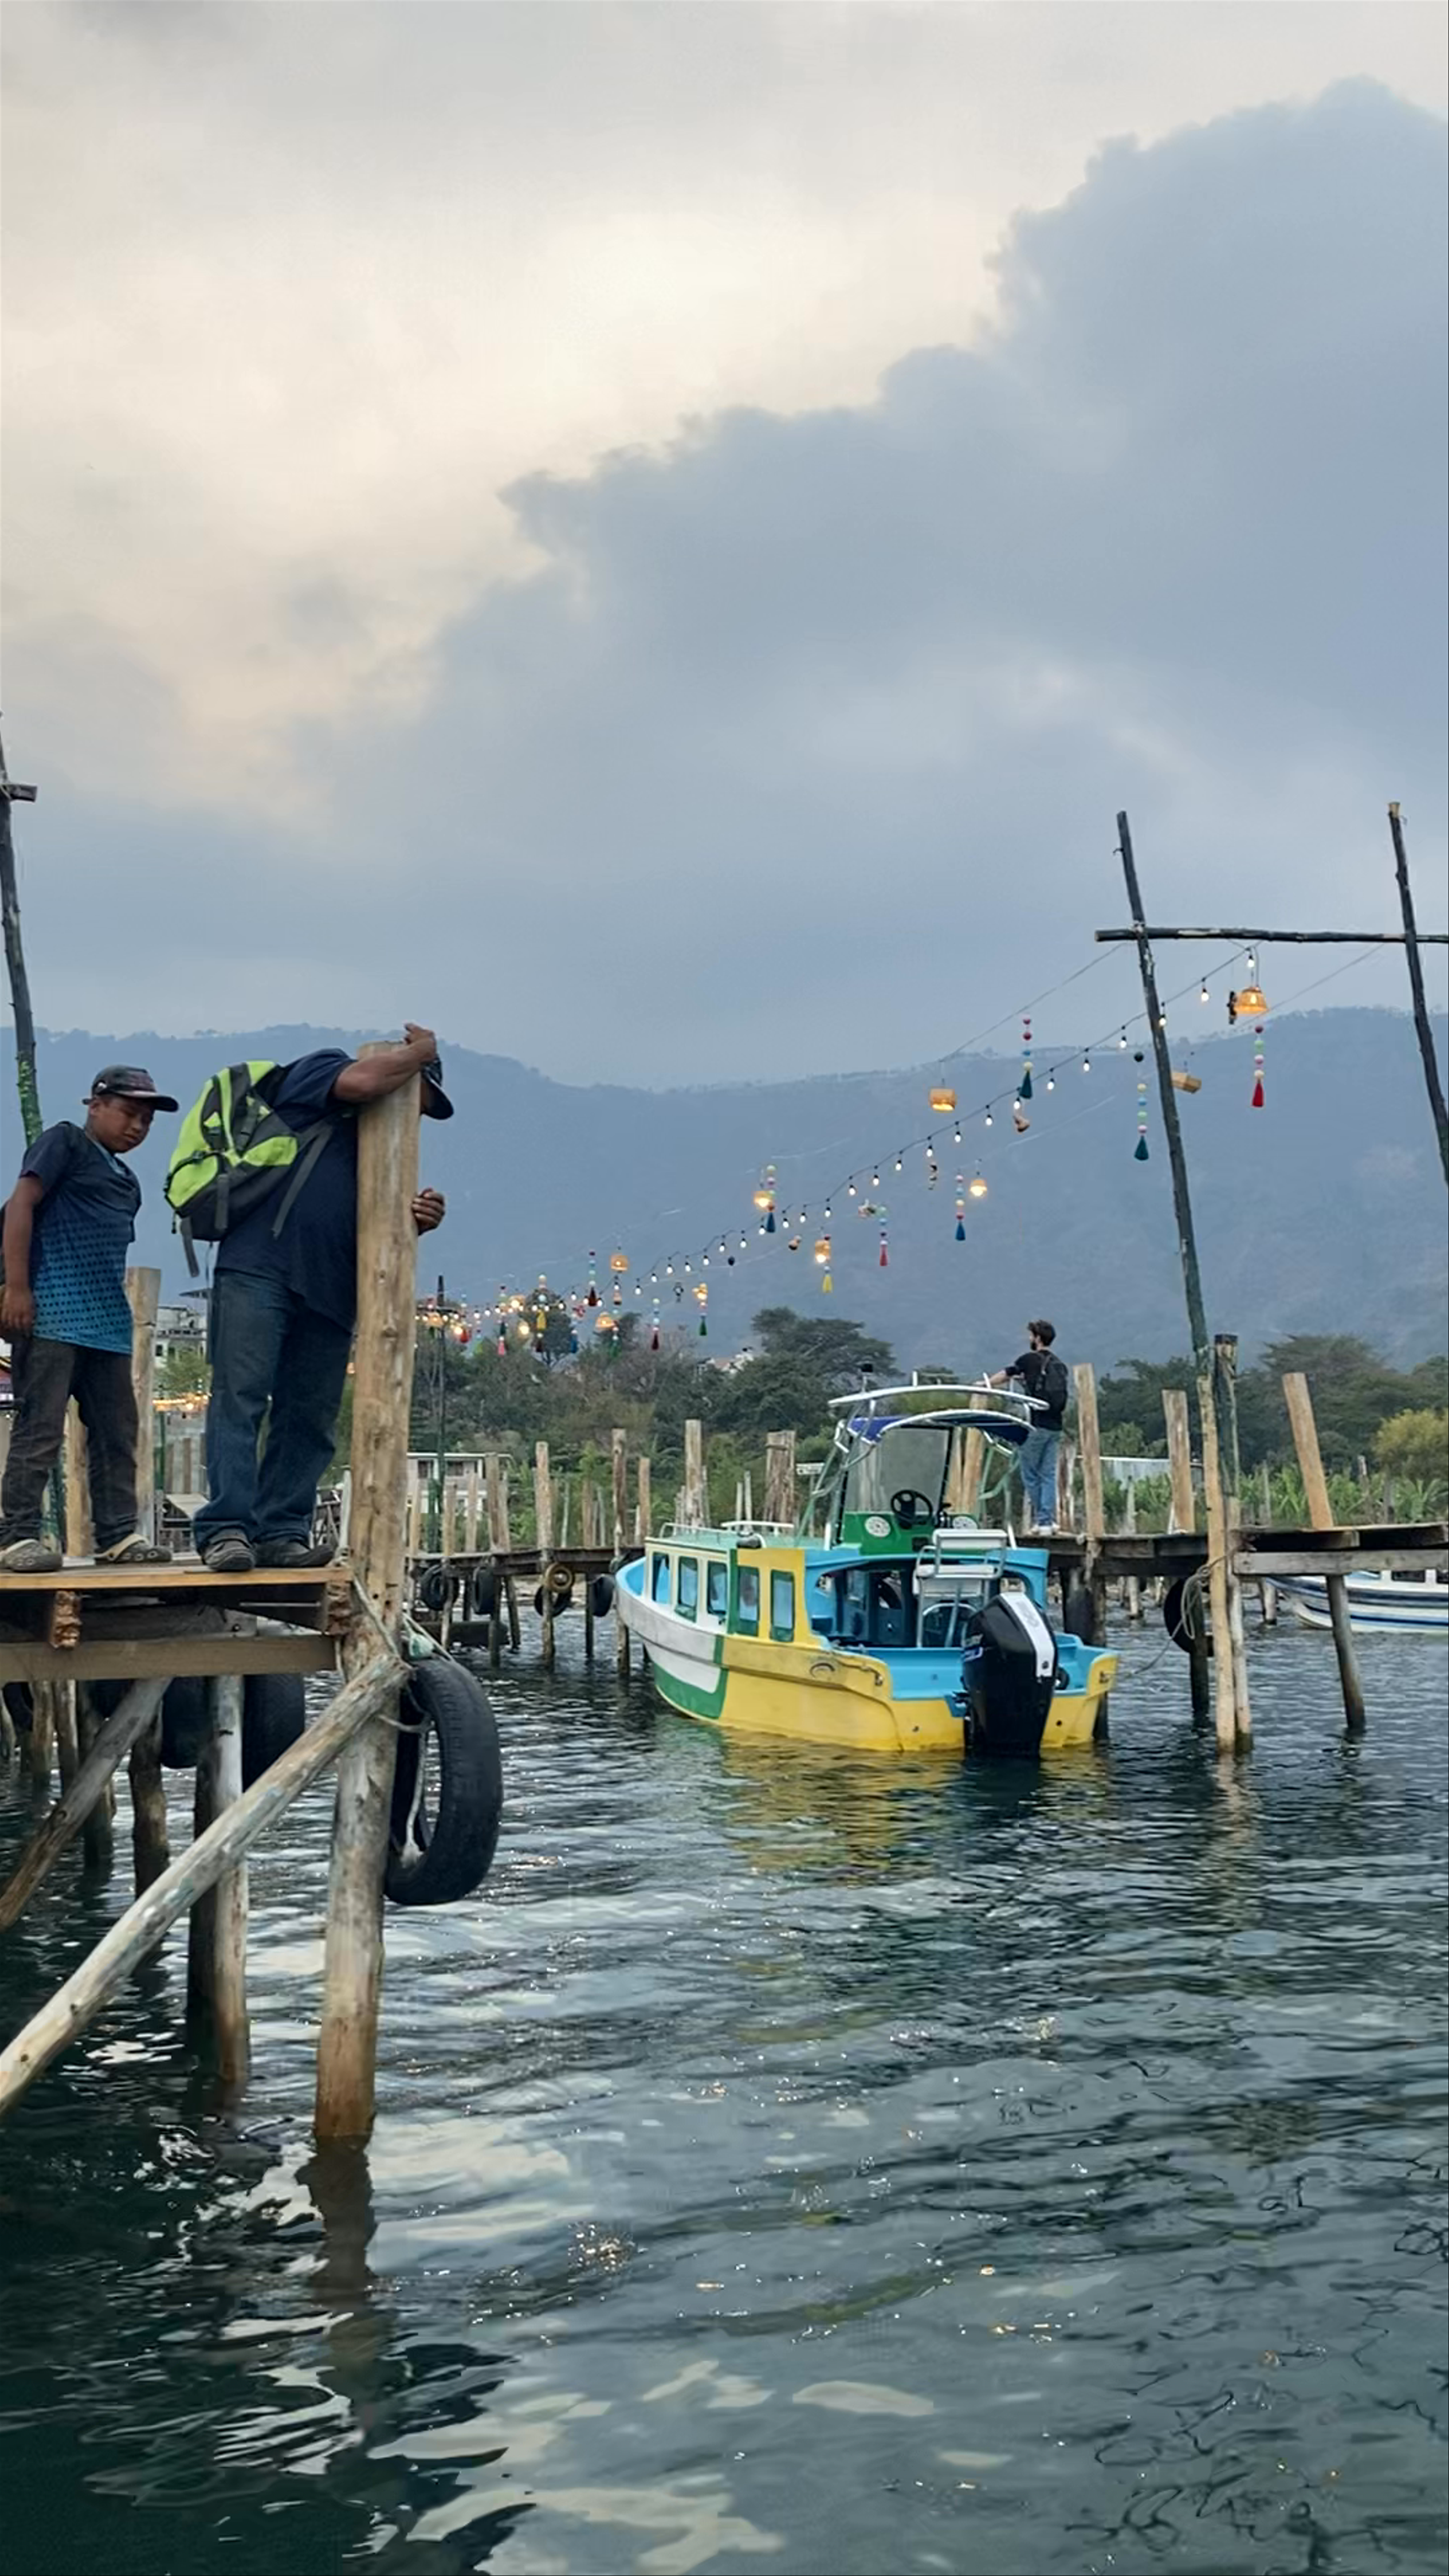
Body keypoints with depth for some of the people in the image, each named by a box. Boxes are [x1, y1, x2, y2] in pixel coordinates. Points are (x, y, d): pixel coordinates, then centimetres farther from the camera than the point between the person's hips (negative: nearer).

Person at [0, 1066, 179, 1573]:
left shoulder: (127, 1181, 23)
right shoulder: (66, 1142, 0)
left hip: (107, 1325, 9)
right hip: (52, 1316, -8)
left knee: (117, 1433, 7)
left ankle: (118, 1534, 12)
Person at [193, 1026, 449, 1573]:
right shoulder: (319, 1071, 9)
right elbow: (363, 1081, -14)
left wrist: (417, 1221, 3)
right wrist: (423, 1050, 3)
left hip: (330, 1288, 8)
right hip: (260, 1266, -8)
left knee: (309, 1419, 2)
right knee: (240, 1398, -13)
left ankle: (280, 1533, 3)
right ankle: (227, 1529, -17)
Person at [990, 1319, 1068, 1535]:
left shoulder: (1030, 1359, -4)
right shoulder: (1060, 1365, 13)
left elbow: (1005, 1375, 9)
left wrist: (985, 1385, 26)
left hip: (1036, 1426, -6)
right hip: (1055, 1427, 6)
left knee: (1030, 1475, 3)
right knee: (1048, 1475, 5)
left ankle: (1037, 1520, 5)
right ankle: (1047, 1521, 1)